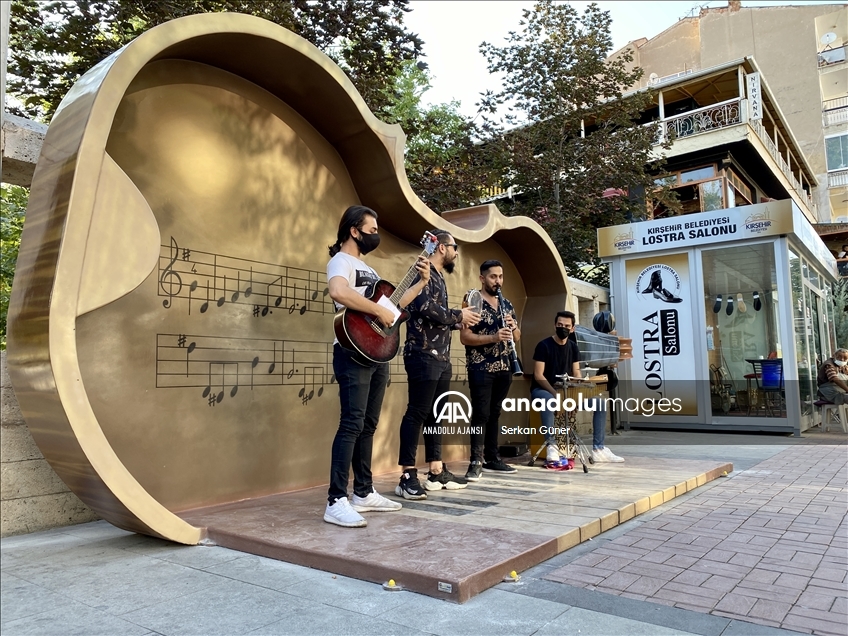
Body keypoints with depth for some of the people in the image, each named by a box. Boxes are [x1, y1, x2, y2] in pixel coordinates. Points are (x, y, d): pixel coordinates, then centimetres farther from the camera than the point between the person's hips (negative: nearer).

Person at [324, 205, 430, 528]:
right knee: (352, 424, -13)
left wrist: (422, 281, 16)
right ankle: (336, 502, -9)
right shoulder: (341, 261, -7)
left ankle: (364, 493, 20)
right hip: (353, 353, -10)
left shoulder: (368, 269, 24)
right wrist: (379, 311, -24)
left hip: (377, 354, 10)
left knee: (368, 425, 12)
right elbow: (339, 292, -31)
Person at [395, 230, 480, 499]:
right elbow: (425, 307, -23)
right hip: (423, 355, -10)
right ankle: (408, 477, -5)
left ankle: (437, 473, 18)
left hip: (440, 357, 10)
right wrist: (458, 316, -11)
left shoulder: (438, 278, 23)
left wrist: (458, 321, 8)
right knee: (417, 413, -9)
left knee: (435, 414, 11)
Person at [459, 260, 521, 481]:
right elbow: (464, 337, -14)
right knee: (481, 414, -8)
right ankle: (476, 462, -5)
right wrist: (493, 337, -25)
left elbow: (517, 338, 15)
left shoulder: (507, 304, 13)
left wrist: (513, 325, -7)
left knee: (494, 414, 11)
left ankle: (492, 459, 18)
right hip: (481, 368, -6)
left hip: (503, 368, 6)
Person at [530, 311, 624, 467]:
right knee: (548, 401, -42)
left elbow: (576, 374, 4)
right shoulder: (544, 345, -13)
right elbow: (538, 375, -18)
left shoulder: (573, 347, 5)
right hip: (542, 389, -6)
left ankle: (598, 449, -5)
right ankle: (552, 446, -36)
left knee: (599, 401, -7)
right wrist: (555, 393, -27)